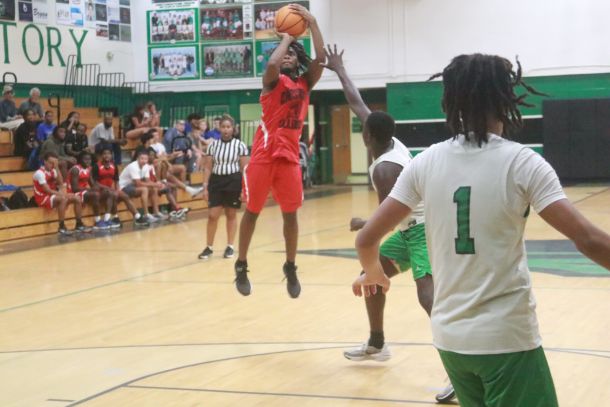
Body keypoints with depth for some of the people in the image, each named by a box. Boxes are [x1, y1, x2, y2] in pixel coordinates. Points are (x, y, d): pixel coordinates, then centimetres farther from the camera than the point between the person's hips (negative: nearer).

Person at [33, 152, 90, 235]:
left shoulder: (53, 171, 9)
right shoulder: (40, 173, -17)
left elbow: (61, 183, 2)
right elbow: (47, 190, -23)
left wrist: (56, 168, -5)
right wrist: (60, 193, -24)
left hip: (52, 195, 9)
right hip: (43, 198, -9)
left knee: (76, 198, -1)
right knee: (63, 198, -35)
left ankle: (79, 224, 6)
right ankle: (62, 227, -32)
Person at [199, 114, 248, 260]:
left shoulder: (239, 145, -2)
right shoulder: (213, 145, 5)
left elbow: (244, 169, -2)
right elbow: (208, 167, 7)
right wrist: (205, 187, 0)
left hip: (234, 181, -2)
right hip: (216, 181, 2)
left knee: (231, 214, 7)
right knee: (212, 215, -3)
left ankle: (230, 246, 17)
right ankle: (209, 247, 8)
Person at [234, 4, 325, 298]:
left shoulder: (306, 82, 10)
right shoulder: (272, 80, 1)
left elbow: (320, 59, -6)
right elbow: (272, 63, -22)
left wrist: (312, 23, -10)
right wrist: (286, 36, -7)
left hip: (290, 154, 3)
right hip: (264, 153, -3)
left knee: (290, 214, 5)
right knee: (252, 211, 5)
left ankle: (290, 268, 18)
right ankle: (241, 266, 16)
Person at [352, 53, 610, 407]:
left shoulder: (426, 162, 0)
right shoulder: (522, 163, -11)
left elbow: (367, 239, 4)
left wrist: (373, 273, 24)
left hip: (449, 335, 5)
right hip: (507, 337, -5)